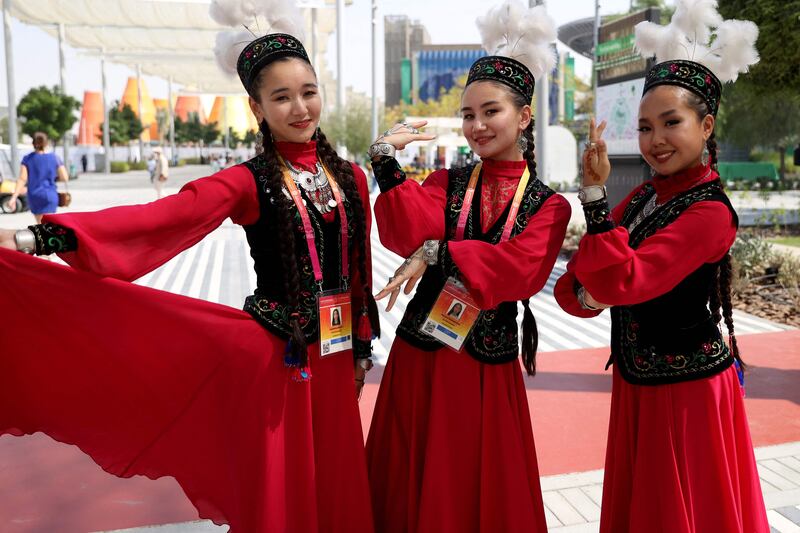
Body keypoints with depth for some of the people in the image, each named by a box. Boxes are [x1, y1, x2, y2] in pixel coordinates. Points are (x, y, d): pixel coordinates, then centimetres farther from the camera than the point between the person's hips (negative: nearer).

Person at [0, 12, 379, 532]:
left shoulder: (349, 177, 4)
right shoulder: (248, 182, -9)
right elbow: (160, 217, -23)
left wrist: (362, 348, 16)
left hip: (334, 356, 4)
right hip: (273, 355, -4)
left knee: (338, 490, 16)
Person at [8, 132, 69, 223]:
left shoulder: (27, 159, -1)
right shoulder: (54, 158, -2)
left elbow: (22, 179, -9)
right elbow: (65, 178, -2)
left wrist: (14, 197, -12)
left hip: (34, 196, 2)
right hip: (50, 196, -2)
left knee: (40, 223, 21)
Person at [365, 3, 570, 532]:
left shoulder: (547, 205, -1)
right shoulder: (447, 182, 3)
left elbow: (520, 270, -20)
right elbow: (405, 233, -16)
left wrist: (437, 254, -27)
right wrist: (387, 159, -24)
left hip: (487, 367, -1)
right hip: (419, 354, 2)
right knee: (411, 489, 14)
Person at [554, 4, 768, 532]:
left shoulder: (710, 212, -20)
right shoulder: (641, 197, 3)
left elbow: (621, 280, -30)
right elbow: (574, 282, 3)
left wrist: (594, 193, -30)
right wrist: (584, 295, -19)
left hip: (685, 391, -7)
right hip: (636, 384, 7)